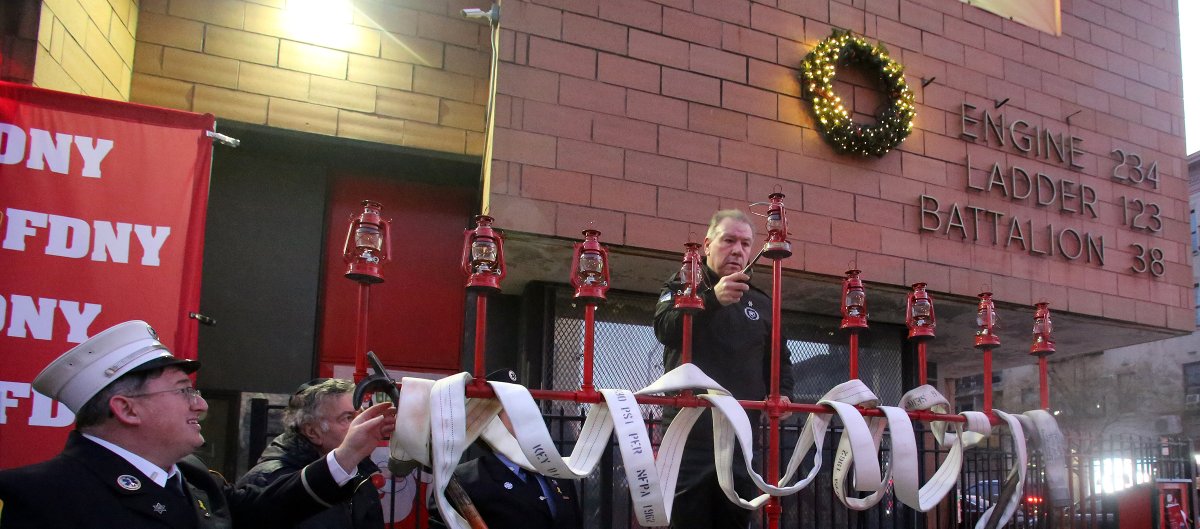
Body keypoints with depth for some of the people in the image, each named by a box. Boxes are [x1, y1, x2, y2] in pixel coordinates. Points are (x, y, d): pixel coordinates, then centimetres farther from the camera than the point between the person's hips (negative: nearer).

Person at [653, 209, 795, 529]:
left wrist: (781, 393, 6)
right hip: (690, 433, -4)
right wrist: (712, 299, -29)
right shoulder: (683, 286, 6)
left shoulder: (761, 303, 17)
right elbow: (665, 330, -15)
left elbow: (779, 359, 27)